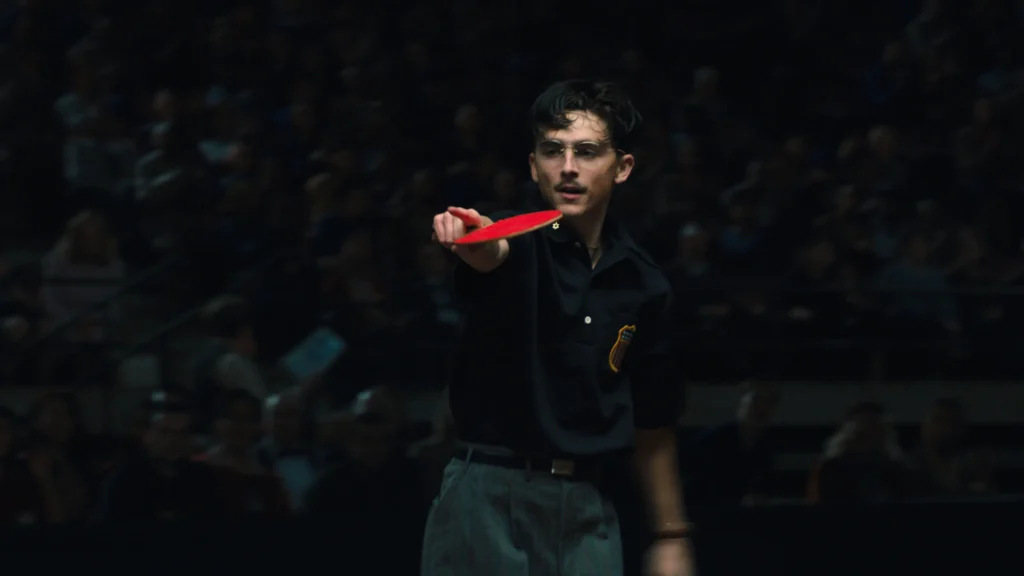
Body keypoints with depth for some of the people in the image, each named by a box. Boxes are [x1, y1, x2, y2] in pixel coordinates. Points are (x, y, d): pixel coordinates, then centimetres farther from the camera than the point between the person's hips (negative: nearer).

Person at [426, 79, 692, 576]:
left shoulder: (643, 284, 9)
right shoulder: (518, 242, -3)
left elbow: (653, 423, 17)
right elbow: (490, 255, -30)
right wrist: (472, 240, -55)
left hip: (587, 512, 4)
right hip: (488, 498, -4)